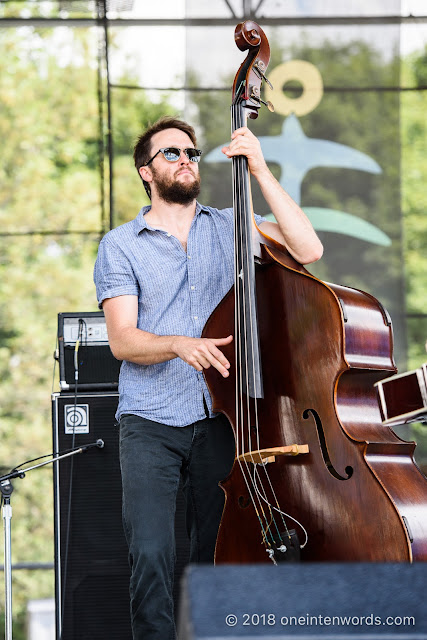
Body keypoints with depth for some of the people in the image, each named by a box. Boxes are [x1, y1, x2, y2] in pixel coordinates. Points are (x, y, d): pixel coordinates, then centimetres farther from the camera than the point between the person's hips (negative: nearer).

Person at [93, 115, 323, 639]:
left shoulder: (229, 228, 12)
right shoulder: (120, 246, 6)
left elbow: (307, 250, -3)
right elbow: (122, 339, -3)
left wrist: (260, 171, -7)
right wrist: (178, 344, -24)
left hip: (220, 418, 2)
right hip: (152, 422, -2)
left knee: (218, 558, 0)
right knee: (151, 555, -16)